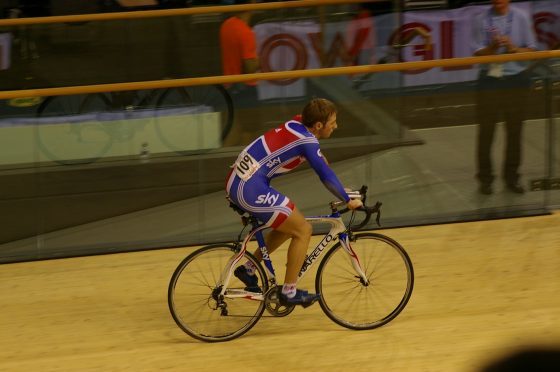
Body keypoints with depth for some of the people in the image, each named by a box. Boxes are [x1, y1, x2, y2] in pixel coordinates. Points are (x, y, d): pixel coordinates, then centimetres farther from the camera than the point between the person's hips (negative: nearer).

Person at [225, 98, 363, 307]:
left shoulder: (296, 125, 11)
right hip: (251, 191, -9)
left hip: (236, 180, 9)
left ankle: (248, 269, 26)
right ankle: (289, 293, 4)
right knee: (303, 230, 0)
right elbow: (326, 176, -15)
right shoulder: (307, 141, -15)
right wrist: (348, 201, -4)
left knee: (291, 224, 21)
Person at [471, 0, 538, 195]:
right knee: (486, 130, 2)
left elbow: (532, 51, 2)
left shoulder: (521, 18, 0)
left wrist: (513, 48, -17)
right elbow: (478, 54, -3)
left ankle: (511, 177, 19)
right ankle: (485, 178, 11)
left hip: (516, 79, 1)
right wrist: (493, 47, -22)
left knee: (514, 130, 8)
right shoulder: (482, 20, -2)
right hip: (490, 79, -1)